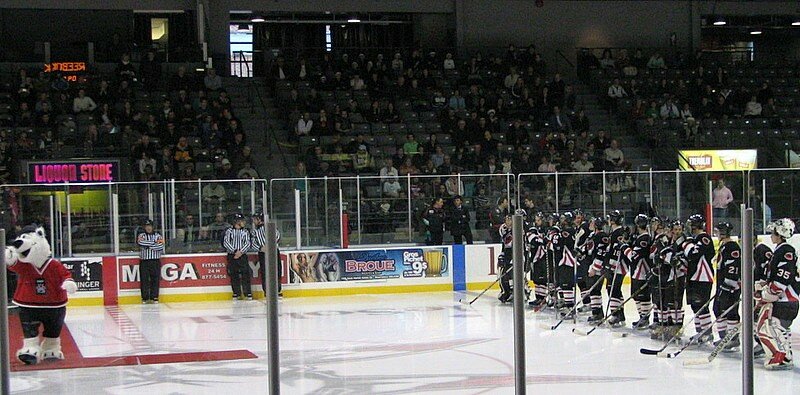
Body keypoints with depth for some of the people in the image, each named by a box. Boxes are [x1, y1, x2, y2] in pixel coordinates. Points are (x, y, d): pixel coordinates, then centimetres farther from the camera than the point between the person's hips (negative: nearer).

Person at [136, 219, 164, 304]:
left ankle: (154, 297, 5)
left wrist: (148, 246, -13)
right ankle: (145, 298, 4)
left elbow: (160, 246, -7)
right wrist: (154, 243, -13)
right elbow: (140, 242, -16)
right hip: (144, 261, -1)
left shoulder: (158, 235, 9)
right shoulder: (141, 235, 7)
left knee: (155, 279, 0)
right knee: (144, 280, -1)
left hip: (155, 261, 1)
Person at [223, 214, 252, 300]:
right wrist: (234, 251, -13)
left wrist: (241, 251, -14)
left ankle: (248, 293, -3)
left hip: (242, 255, 0)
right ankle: (236, 293, 9)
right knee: (233, 275, 1)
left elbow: (248, 243, 2)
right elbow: (226, 243, -4)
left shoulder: (245, 232, 10)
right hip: (231, 255, 0)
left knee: (245, 274, -6)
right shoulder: (229, 231, 5)